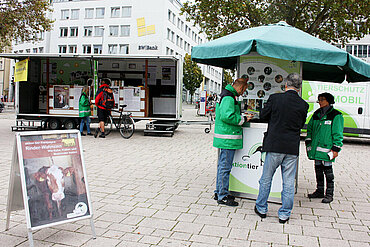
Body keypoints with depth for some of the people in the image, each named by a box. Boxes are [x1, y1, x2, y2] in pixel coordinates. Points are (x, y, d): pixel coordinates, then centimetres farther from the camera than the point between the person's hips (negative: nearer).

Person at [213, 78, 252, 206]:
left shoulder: (226, 95, 17)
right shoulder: (229, 98, -16)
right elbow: (227, 116, -26)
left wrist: (241, 115, 17)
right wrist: (243, 119, -14)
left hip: (225, 137, 11)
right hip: (227, 138, -11)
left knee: (222, 165, 17)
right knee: (225, 167, -4)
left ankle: (219, 192, 27)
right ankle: (222, 196, 4)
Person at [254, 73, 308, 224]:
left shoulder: (275, 98, -8)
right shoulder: (303, 105, -1)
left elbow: (263, 116, 2)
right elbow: (301, 125, 11)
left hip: (274, 145, -1)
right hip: (292, 148, 2)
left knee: (266, 179, 13)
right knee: (288, 183, 10)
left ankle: (261, 208, 25)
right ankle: (285, 214, 18)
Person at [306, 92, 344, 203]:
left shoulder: (336, 116, -5)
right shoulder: (316, 114, 13)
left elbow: (337, 134, -7)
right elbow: (310, 128, 22)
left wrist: (335, 149, -11)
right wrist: (308, 142, 14)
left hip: (327, 148, -6)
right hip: (316, 148, 6)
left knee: (328, 171, -1)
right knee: (318, 169, 13)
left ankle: (329, 194, 9)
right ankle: (319, 191, 25)